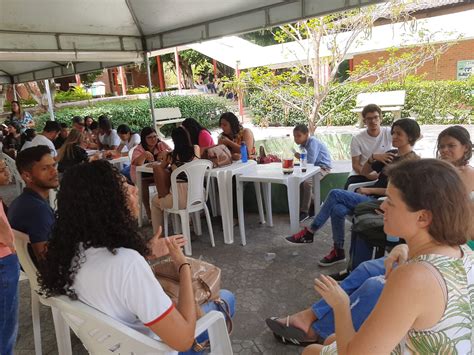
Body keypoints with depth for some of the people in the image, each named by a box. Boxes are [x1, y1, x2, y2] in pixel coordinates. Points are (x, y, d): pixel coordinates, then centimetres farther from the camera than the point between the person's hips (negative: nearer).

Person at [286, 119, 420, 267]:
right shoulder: (391, 154, 16)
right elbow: (364, 171, 17)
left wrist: (369, 190, -13)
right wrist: (373, 158, -2)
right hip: (370, 197, 7)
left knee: (335, 194, -20)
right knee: (338, 209, -19)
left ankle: (309, 232, -6)